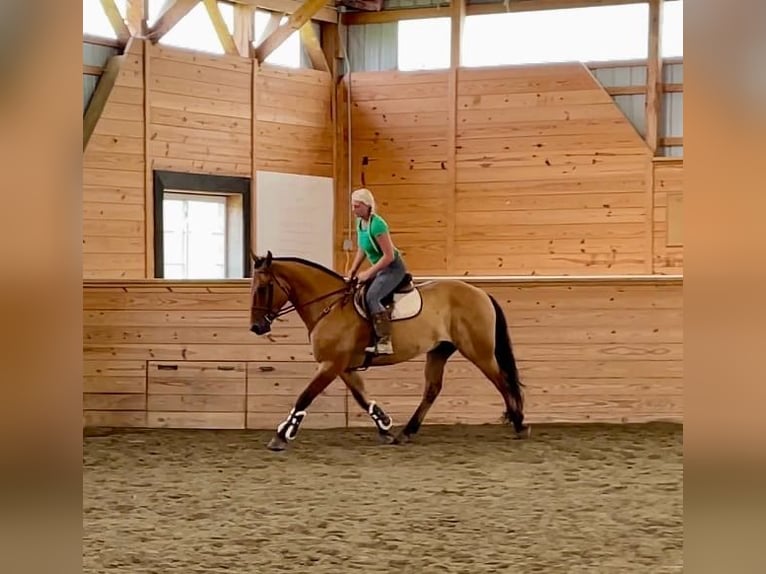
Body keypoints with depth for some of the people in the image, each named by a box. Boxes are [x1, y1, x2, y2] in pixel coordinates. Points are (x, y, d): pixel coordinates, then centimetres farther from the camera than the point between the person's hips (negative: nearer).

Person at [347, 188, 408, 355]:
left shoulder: (377, 225, -24)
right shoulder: (360, 222, 3)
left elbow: (389, 256, -25)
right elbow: (361, 250, 16)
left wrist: (368, 273, -22)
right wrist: (353, 271, 6)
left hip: (393, 268, -10)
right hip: (381, 268, 10)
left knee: (371, 297, -26)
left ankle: (384, 342, -31)